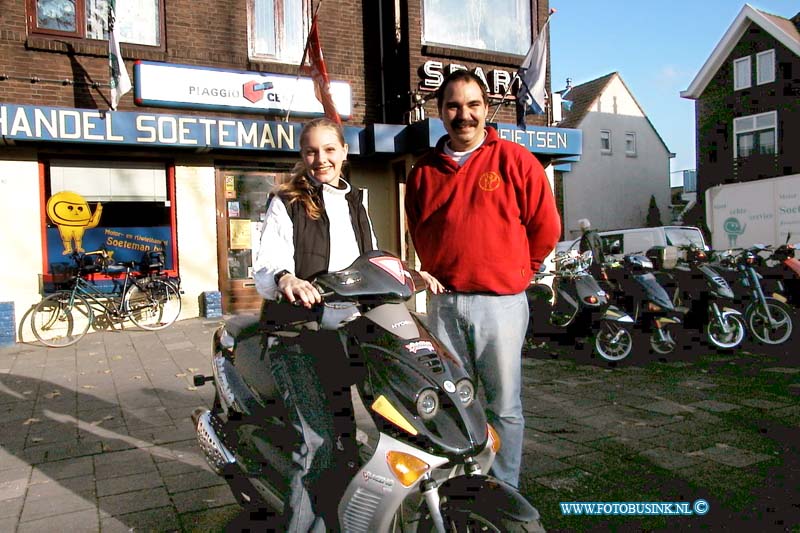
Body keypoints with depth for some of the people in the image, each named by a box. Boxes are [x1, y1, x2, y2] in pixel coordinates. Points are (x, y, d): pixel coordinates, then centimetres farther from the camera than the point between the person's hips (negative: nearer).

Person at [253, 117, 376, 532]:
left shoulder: (355, 205, 18)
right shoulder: (285, 203, 1)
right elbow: (266, 264, -12)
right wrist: (285, 279, -34)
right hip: (297, 330, -5)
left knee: (345, 430, 9)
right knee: (317, 438, -15)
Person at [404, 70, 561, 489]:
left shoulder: (514, 160, -1)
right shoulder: (423, 172, 10)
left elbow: (545, 227, 3)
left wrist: (515, 270, 10)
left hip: (500, 301, -3)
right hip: (443, 302, 4)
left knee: (504, 405, 6)